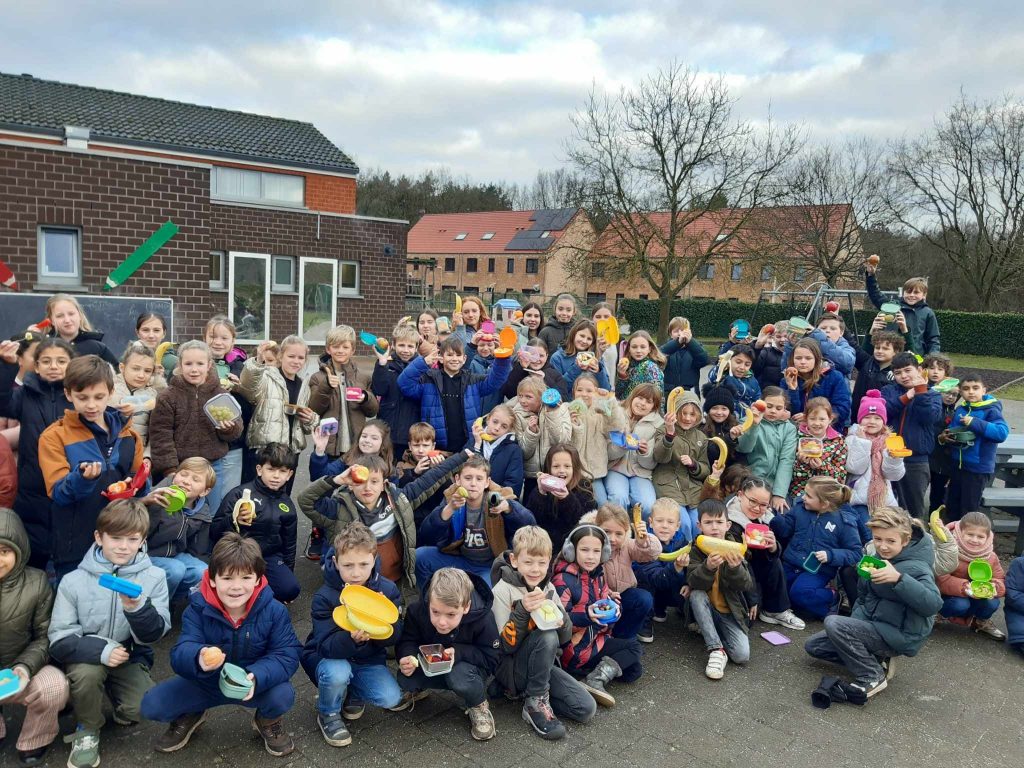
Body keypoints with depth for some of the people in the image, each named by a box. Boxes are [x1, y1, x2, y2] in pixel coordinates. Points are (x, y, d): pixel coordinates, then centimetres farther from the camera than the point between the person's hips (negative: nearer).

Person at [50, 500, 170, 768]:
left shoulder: (153, 577, -8)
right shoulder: (74, 581, -9)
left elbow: (154, 634, -12)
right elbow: (59, 640, -11)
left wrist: (137, 607, -33)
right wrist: (100, 651, -30)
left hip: (131, 656, 1)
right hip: (87, 656, 0)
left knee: (142, 708, -23)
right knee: (87, 672, -33)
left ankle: (114, 691, 14)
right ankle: (87, 730, -3)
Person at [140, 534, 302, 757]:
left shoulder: (273, 610, -19)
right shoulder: (197, 609, -19)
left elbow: (287, 656, -22)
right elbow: (180, 654, -27)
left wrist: (255, 677, -42)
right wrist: (199, 658, -52)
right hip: (206, 683, 1)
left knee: (283, 696, -30)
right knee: (151, 705, -16)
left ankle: (268, 721, 9)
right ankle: (190, 715, 19)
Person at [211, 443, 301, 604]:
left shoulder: (287, 505, 8)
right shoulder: (238, 494, -7)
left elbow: (289, 544, 20)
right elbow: (214, 533, -7)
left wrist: (287, 572, 19)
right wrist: (233, 520, -25)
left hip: (268, 556, 4)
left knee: (290, 589, -19)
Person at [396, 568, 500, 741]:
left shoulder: (483, 619, -28)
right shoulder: (417, 611, -21)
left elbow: (491, 660, -20)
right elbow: (407, 642, -9)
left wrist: (458, 653, -36)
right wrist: (408, 657, -33)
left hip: (465, 667, -3)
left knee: (460, 678, -37)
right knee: (405, 679, -25)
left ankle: (478, 706, -3)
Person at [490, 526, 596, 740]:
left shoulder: (548, 588, 4)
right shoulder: (502, 590, -13)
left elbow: (564, 638, 5)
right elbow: (506, 645, -17)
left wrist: (560, 618, -18)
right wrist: (522, 610, -31)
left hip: (542, 664, 5)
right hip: (511, 669, -5)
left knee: (586, 709, -12)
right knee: (547, 636, -32)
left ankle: (530, 692, 4)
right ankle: (535, 702, -15)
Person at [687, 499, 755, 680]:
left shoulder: (734, 550, -5)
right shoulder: (696, 550, -8)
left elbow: (747, 586, -15)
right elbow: (693, 583, -23)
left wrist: (735, 568, -37)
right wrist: (708, 566, -44)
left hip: (730, 612, 0)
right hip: (706, 610, 1)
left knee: (742, 655, -22)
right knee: (696, 595, -32)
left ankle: (718, 635, 9)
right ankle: (716, 650, -24)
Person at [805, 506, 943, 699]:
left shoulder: (916, 567, -21)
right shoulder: (877, 558, 2)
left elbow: (933, 604, -38)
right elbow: (863, 596, 15)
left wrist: (899, 578, -48)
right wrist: (855, 623, 3)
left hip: (900, 636, -8)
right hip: (874, 625, 9)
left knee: (833, 623, -26)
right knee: (813, 645, 7)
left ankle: (873, 676, -11)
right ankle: (876, 660, 6)